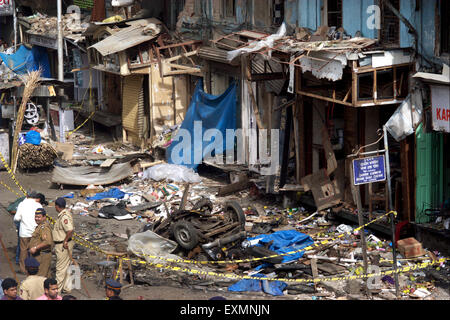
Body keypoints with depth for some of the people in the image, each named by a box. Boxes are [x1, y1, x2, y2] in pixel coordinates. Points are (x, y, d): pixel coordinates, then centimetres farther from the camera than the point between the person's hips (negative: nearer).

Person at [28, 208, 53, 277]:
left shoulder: (44, 227, -18)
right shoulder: (40, 226, 17)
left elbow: (48, 242, -30)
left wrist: (35, 248, -25)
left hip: (42, 255, -11)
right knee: (46, 276, 15)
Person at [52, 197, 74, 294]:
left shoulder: (64, 217, -24)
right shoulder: (65, 213, 8)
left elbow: (70, 230, -35)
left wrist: (65, 241, -23)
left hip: (63, 246, -10)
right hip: (61, 245, 10)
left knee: (61, 268, 0)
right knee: (65, 267, 18)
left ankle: (58, 289, 9)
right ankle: (67, 287, 27)